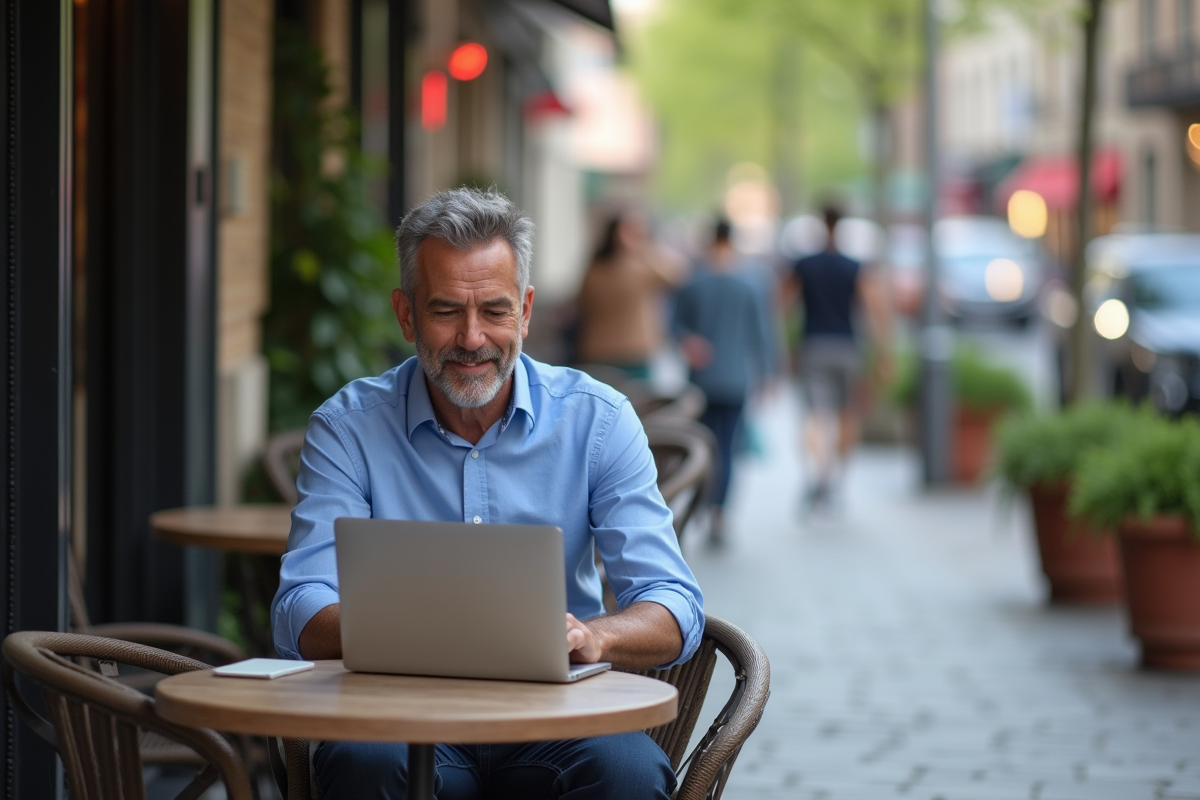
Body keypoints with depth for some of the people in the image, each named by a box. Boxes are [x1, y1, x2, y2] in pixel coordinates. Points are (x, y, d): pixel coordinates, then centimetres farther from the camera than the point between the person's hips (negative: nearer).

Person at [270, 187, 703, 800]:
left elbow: (673, 611, -3)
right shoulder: (348, 428, 2)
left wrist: (590, 636, -27)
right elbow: (301, 618, -8)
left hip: (554, 722, 1)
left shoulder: (597, 420, 3)